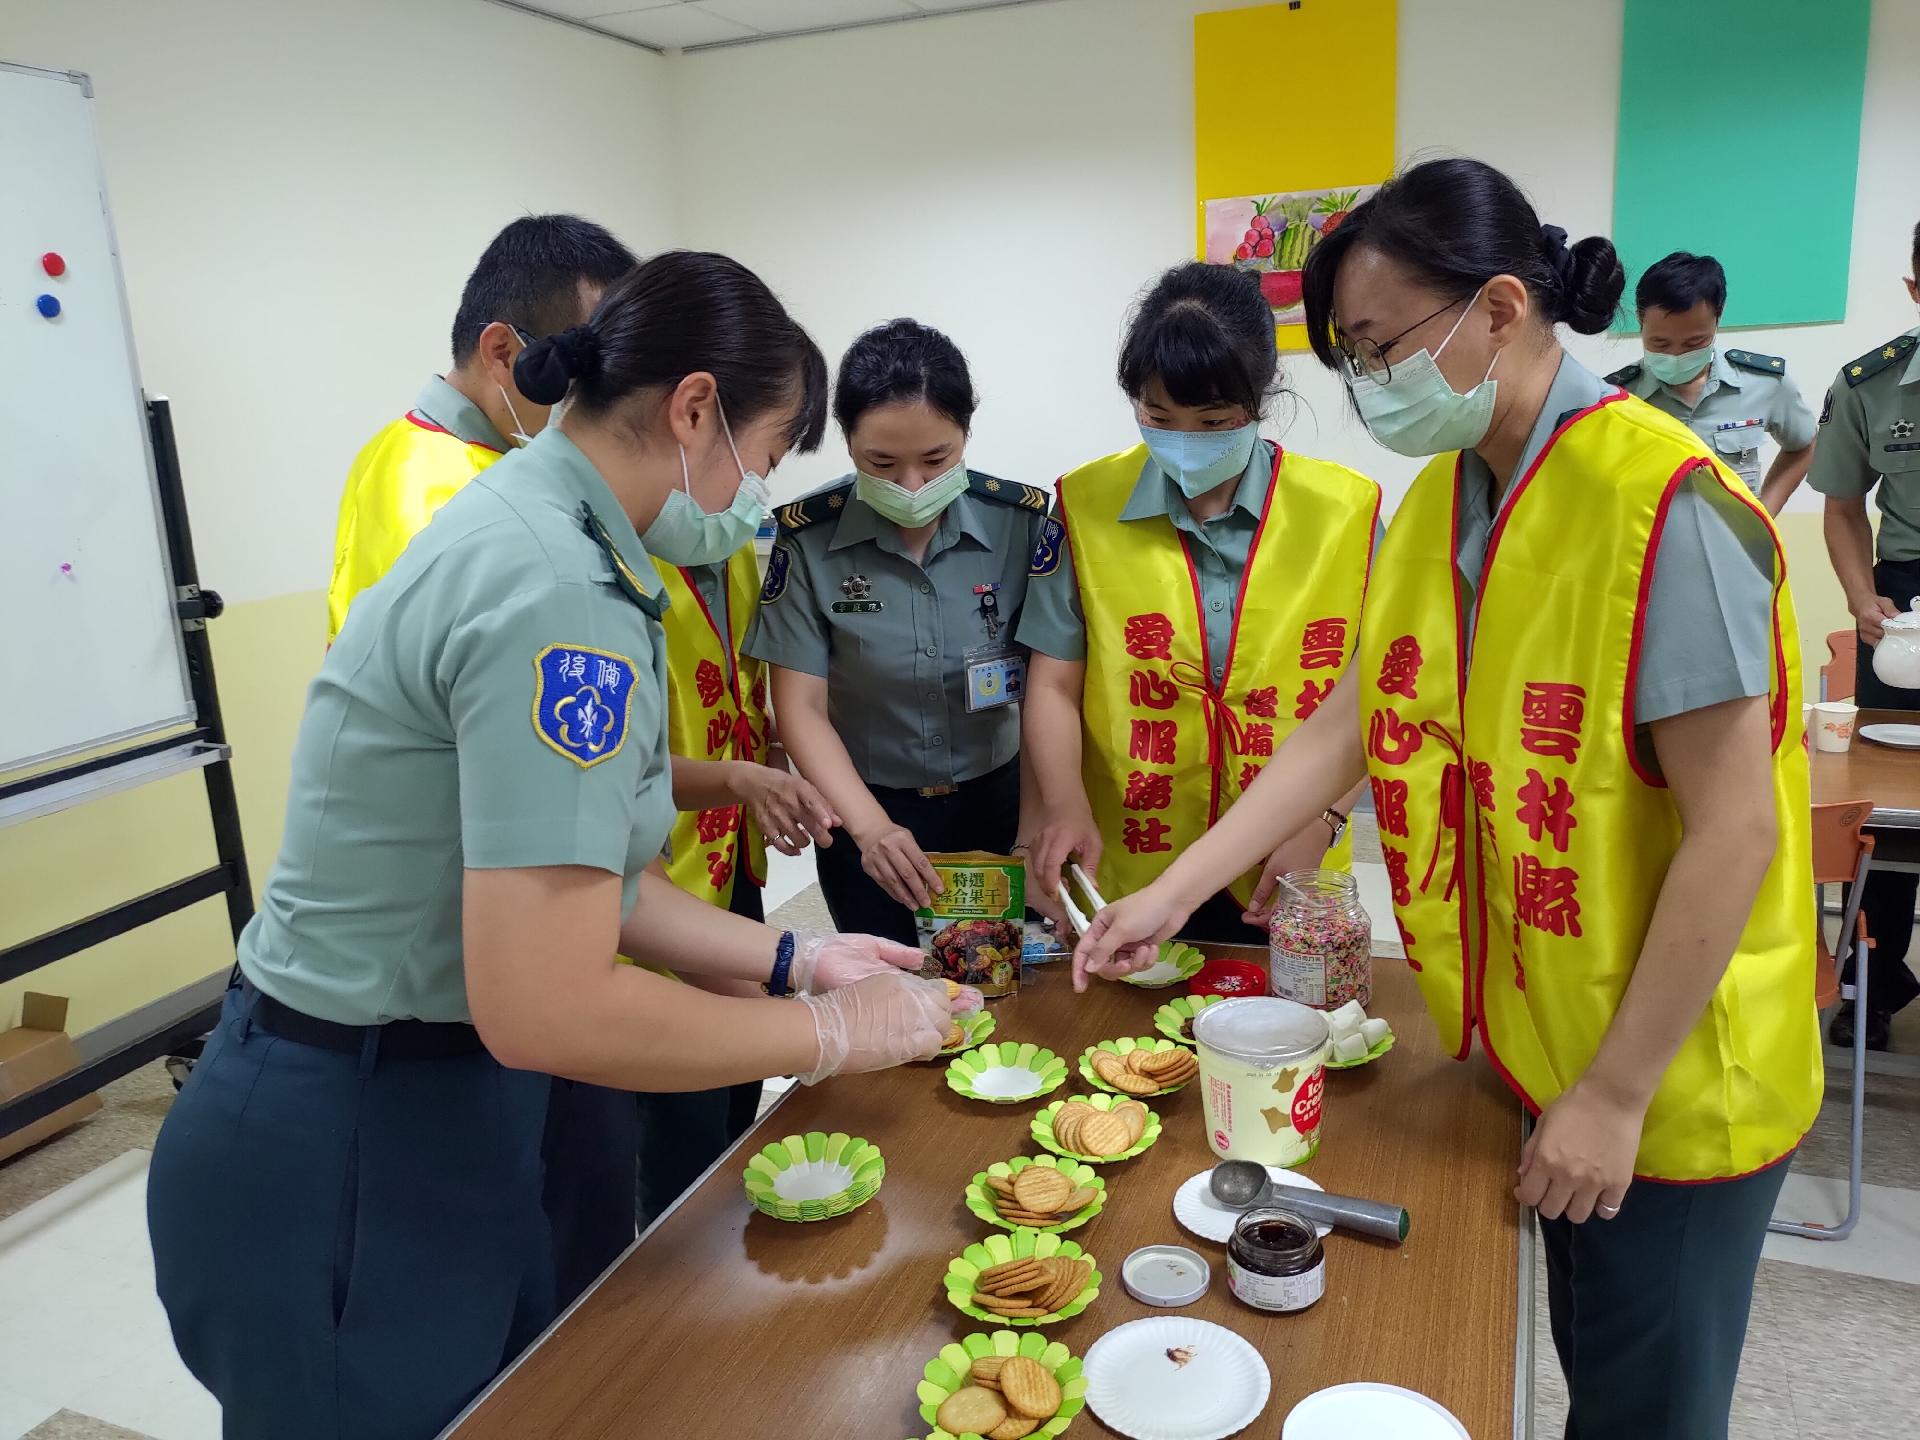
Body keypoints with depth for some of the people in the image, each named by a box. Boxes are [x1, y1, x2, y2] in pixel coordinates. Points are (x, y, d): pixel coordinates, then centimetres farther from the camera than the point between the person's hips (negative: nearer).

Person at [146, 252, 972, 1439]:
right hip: (351, 1162, -9)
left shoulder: (524, 525, 5)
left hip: (431, 1117, 9)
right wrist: (832, 1034, -16)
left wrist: (792, 958, 7)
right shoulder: (561, 595, -26)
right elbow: (546, 1008, -29)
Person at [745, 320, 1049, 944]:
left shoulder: (1022, 520, -12)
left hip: (998, 798, 1)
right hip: (865, 808, -1)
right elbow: (800, 706, -12)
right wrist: (871, 825, -26)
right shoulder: (809, 536, -14)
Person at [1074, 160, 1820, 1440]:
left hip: (1666, 1080, -6)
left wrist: (1616, 1093, -18)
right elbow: (1350, 723, 1)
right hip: (1523, 1047, 6)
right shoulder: (1441, 501, 1)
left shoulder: (1666, 506, -23)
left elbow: (1735, 832, -22)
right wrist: (1173, 895, -2)